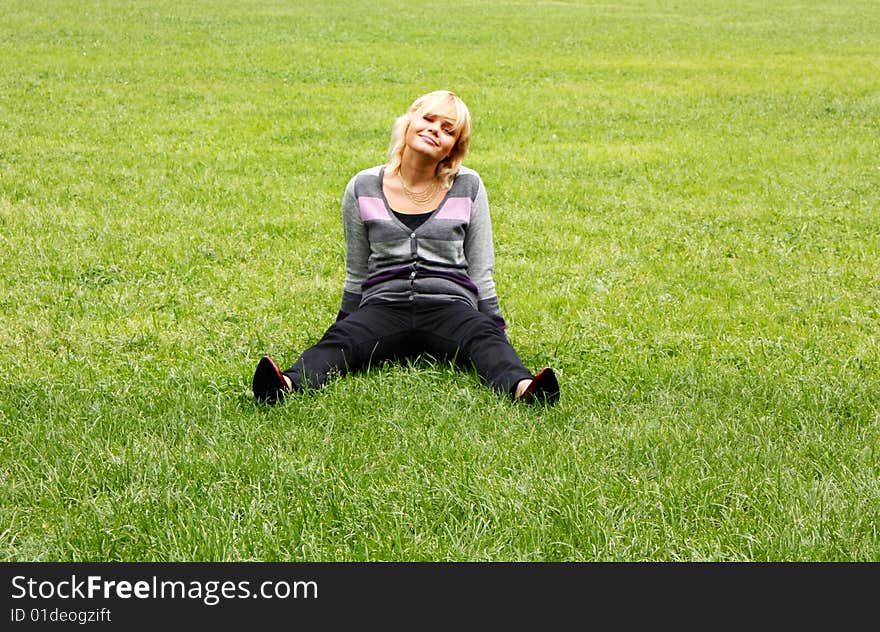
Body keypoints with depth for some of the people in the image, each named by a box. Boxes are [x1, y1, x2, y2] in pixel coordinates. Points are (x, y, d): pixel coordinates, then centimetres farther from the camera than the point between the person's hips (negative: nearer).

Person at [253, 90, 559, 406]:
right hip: (384, 305, 0)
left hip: (449, 307, 0)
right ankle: (288, 385, -62)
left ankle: (520, 386, -65)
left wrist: (497, 330, 11)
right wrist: (346, 321, 23)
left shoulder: (467, 187, 9)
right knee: (339, 340, -33)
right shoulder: (363, 188, 9)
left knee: (484, 337, -35)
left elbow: (481, 273, 14)